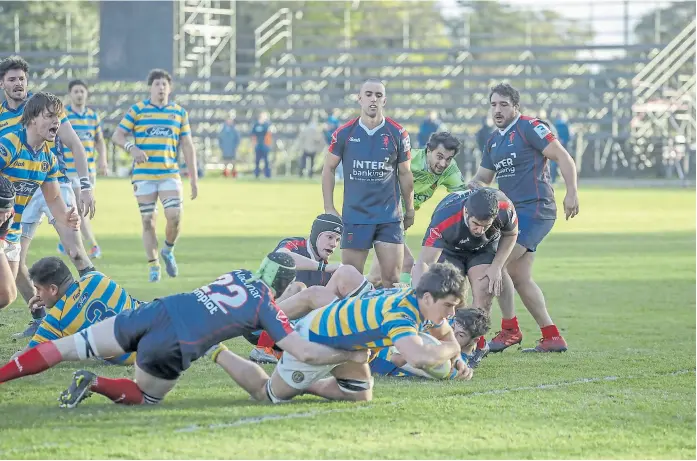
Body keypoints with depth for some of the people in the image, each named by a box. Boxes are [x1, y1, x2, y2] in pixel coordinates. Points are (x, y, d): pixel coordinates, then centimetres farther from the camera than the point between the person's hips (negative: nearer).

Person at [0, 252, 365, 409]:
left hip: (151, 313, 5)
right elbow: (306, 352, 4)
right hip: (173, 346, -5)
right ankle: (95, 384, -7)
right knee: (145, 397, 20)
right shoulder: (268, 306, 5)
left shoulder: (239, 274, 21)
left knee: (70, 346, 5)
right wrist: (350, 356, 14)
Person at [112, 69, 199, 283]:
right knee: (148, 221, 2)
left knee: (174, 217, -13)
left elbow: (188, 146, 11)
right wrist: (131, 147, -19)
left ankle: (168, 251, 16)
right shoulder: (137, 110, 2)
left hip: (170, 174, 1)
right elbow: (117, 136, 2)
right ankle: (153, 267, 14)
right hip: (143, 175, -1)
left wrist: (194, 178, 7)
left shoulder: (179, 112, 8)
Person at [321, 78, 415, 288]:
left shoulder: (397, 134, -1)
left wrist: (410, 210, 12)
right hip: (354, 215, 0)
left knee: (392, 279, -2)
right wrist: (329, 209, 3)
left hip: (390, 217, 0)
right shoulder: (344, 133, -1)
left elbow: (404, 173, 9)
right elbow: (329, 169, 8)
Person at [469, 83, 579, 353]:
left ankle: (509, 330, -5)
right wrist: (473, 185, 0)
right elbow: (483, 178, 24)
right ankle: (552, 337, 10)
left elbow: (563, 158, -11)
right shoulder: (494, 141, 18)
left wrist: (572, 192, -20)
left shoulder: (530, 128, -8)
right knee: (519, 277, 7)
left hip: (535, 209, -9)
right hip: (515, 213, 9)